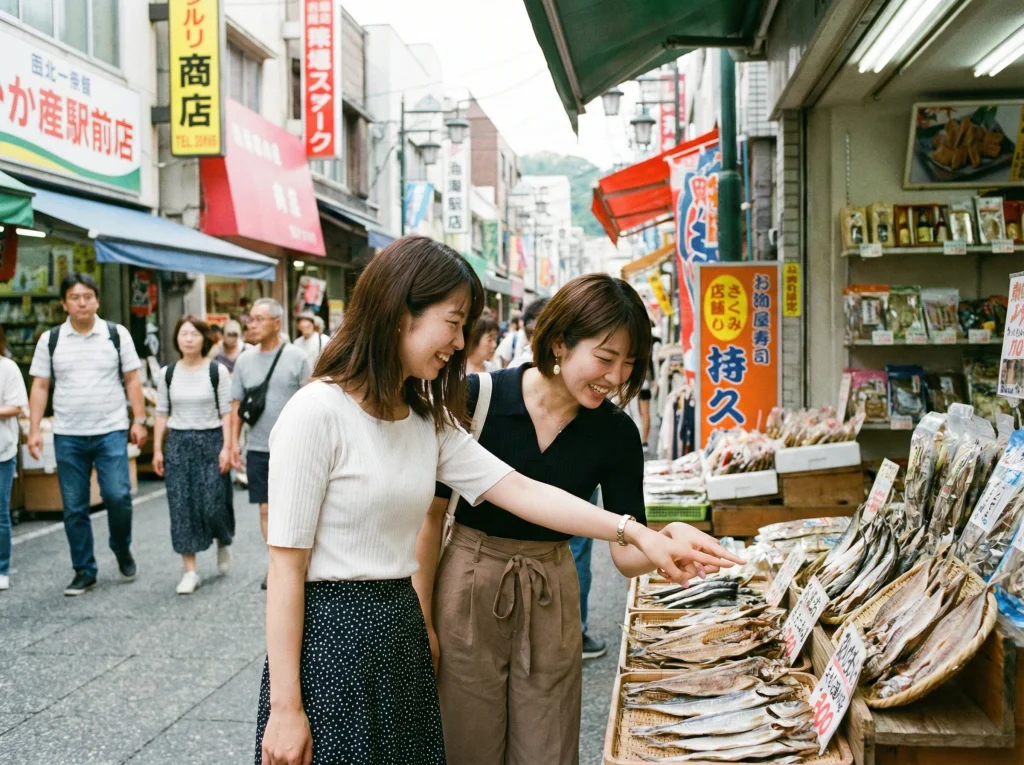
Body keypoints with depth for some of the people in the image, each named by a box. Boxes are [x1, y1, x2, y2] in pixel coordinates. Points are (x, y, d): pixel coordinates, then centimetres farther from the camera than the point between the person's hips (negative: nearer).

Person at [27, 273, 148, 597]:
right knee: (74, 508, 6)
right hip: (68, 436, 2)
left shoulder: (117, 334, 2)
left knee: (117, 496, -10)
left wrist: (139, 421, -2)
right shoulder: (50, 339, 5)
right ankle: (84, 572, 18)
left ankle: (122, 550, 19)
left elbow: (132, 380, 4)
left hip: (111, 431, -2)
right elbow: (40, 387, 6)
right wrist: (34, 430, -1)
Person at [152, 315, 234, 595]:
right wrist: (157, 449, 5)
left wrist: (226, 447, -10)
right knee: (181, 507, 1)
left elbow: (226, 412, -4)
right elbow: (162, 413, 9)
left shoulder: (217, 371, -3)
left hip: (210, 440, -3)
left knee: (213, 504, -5)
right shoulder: (168, 373, 5)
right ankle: (190, 571, 8)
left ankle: (223, 543, 29)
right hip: (178, 443, 3)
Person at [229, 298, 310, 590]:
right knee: (266, 509, 8)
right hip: (257, 448, 4)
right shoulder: (245, 360, 7)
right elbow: (237, 404, 11)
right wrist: (234, 441, 4)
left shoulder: (296, 357, -5)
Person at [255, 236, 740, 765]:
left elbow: (520, 490, 3)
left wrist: (636, 534, -6)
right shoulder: (317, 413, -15)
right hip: (330, 638, -7)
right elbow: (286, 567, -15)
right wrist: (285, 708, -15)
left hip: (401, 634, 7)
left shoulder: (428, 421, 9)